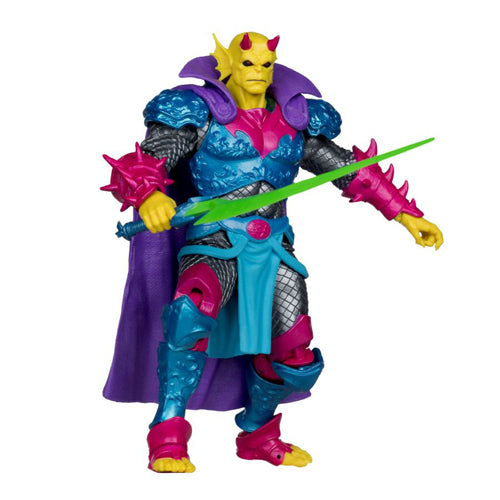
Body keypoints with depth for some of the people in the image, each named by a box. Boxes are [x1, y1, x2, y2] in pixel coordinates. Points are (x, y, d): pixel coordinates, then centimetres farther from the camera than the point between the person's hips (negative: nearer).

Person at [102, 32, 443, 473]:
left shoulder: (296, 120, 11)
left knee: (294, 357, 5)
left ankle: (257, 436, 34)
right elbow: (147, 162, -10)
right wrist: (149, 197, -35)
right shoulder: (201, 112, 0)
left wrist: (406, 214, 13)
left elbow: (348, 168, 16)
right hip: (216, 242, -5)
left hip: (274, 246, 5)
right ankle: (168, 438, -26)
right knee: (191, 312, -35)